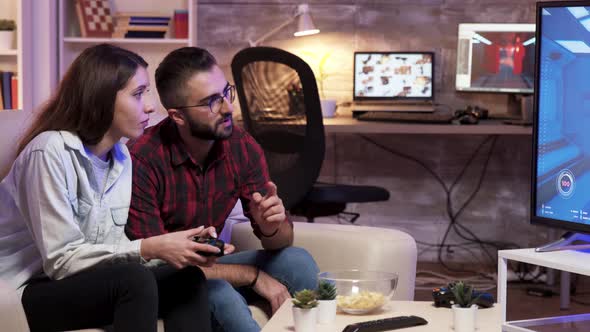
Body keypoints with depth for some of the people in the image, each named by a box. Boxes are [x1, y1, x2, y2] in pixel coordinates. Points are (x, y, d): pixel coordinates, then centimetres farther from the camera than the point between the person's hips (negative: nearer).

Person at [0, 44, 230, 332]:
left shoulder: (120, 155, 5)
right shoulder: (50, 152, -20)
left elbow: (113, 245, 0)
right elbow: (61, 260, -23)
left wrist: (172, 245, -17)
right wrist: (149, 248, -28)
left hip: (80, 280, 7)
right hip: (28, 292, -7)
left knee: (187, 279, -13)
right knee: (135, 279, -30)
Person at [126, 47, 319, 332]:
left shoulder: (243, 147, -8)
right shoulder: (142, 161, -26)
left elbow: (282, 242, -2)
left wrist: (271, 226, -28)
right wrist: (253, 275, -20)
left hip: (210, 266, 6)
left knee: (297, 262, -14)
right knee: (221, 295, -33)